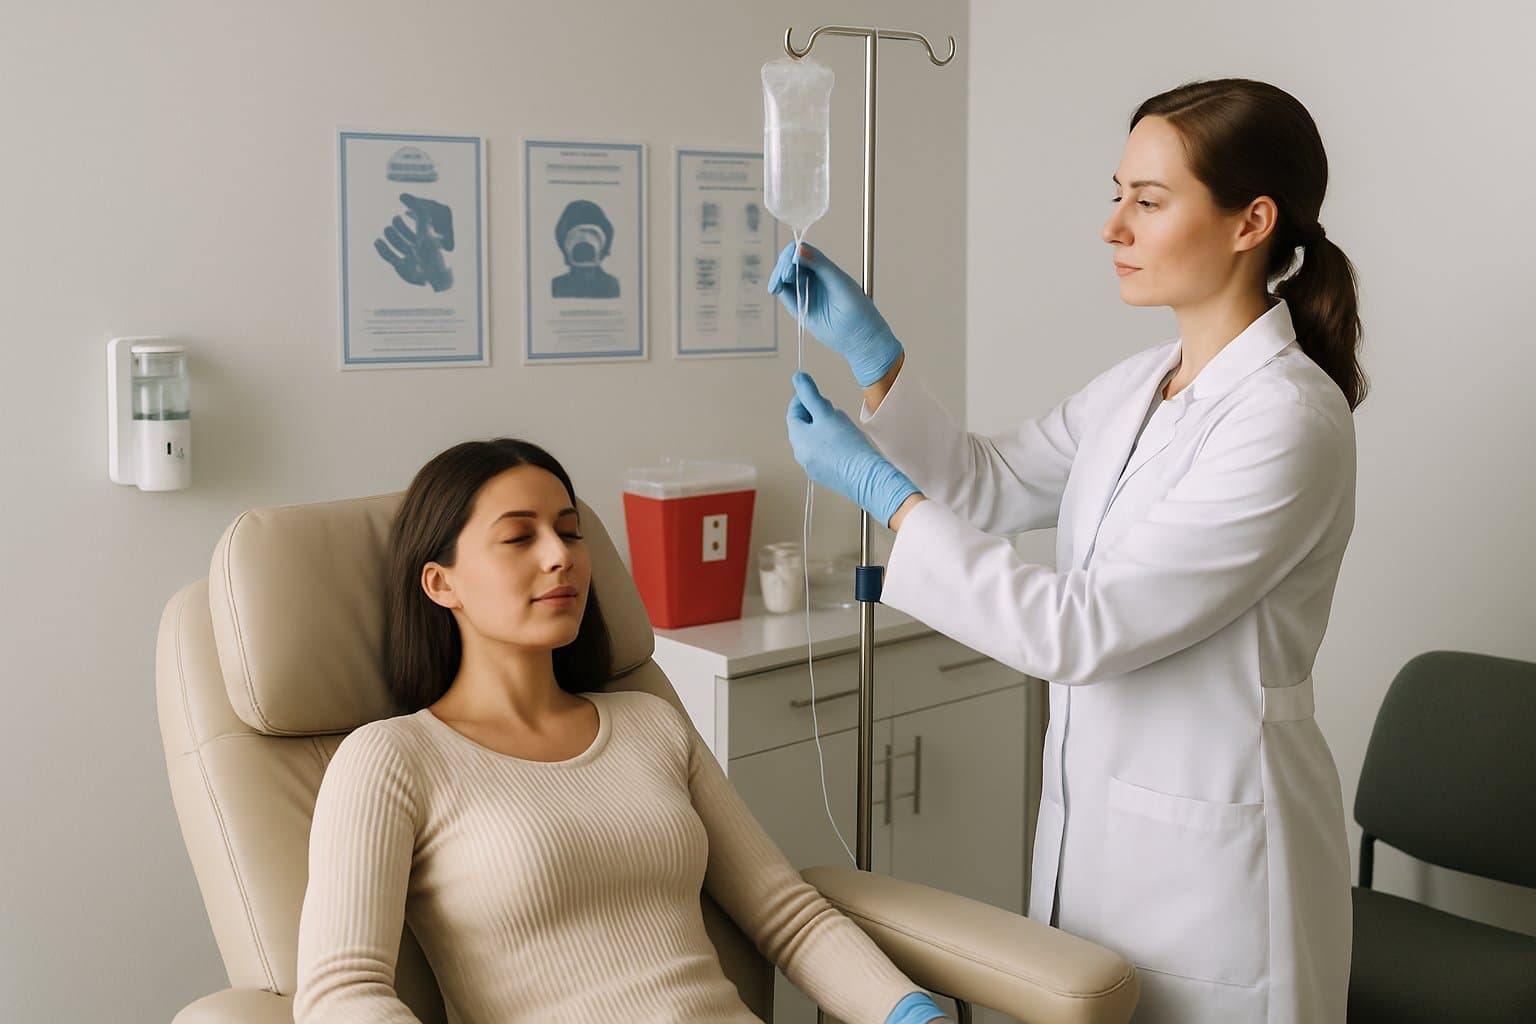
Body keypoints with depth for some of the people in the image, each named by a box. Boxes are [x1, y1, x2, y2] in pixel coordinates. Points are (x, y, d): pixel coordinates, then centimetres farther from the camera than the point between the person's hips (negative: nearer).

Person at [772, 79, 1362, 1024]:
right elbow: (989, 486, 10)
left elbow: (1080, 630, -25)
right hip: (1099, 821, 8)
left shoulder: (1289, 421, -23)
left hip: (1212, 852, -8)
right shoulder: (1137, 388, 4)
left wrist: (882, 490, -21)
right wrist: (868, 346, -1)